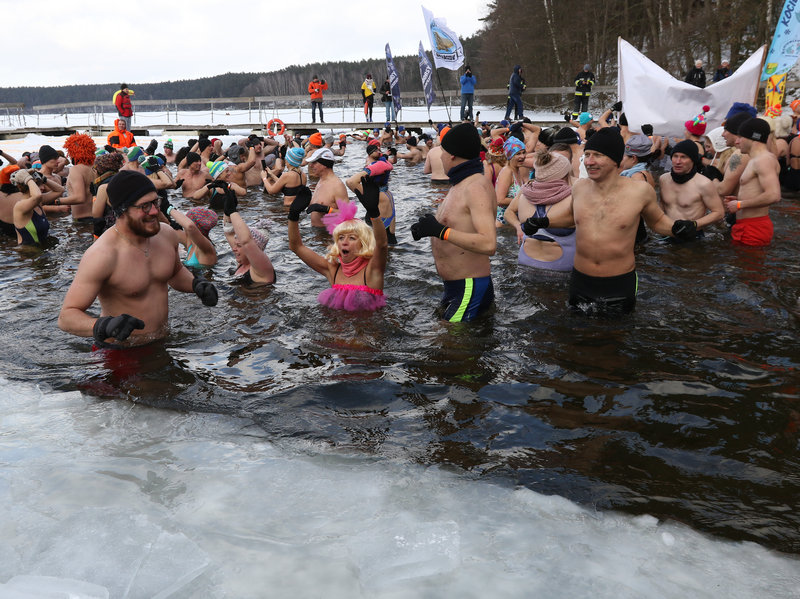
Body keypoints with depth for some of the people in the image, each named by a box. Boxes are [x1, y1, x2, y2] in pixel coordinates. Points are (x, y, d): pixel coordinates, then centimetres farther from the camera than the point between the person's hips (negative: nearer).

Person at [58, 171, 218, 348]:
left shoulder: (167, 234, -1)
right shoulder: (101, 255, -24)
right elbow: (66, 317, -23)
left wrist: (196, 285, 0)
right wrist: (103, 326, -42)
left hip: (162, 343, 4)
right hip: (118, 353, -4)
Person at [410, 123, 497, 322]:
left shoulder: (477, 187, -18)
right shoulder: (459, 185, 16)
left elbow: (489, 244, -30)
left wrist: (441, 231, -27)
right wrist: (428, 228, 9)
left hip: (470, 290, -10)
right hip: (452, 288, 10)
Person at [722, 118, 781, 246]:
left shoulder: (764, 160, -15)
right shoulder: (755, 160, 19)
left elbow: (774, 196, -27)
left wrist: (740, 205, -18)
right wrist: (739, 199, 15)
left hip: (753, 229, -10)